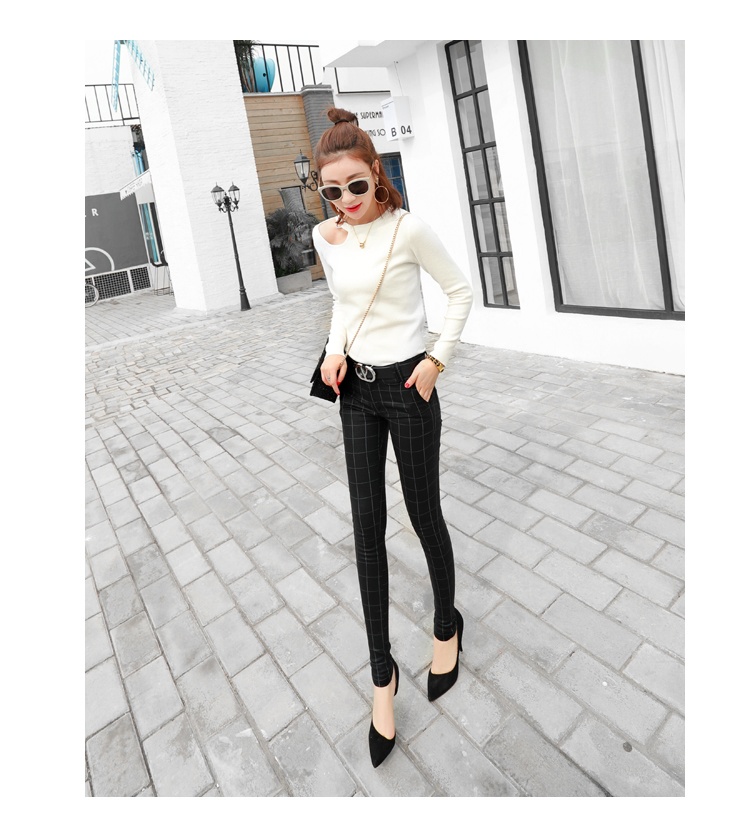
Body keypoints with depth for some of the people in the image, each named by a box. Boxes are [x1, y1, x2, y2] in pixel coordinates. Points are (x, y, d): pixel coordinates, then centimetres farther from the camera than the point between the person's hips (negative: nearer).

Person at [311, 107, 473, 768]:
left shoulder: (407, 228, -10)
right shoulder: (326, 237, 6)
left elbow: (461, 290, -3)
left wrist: (437, 360, -9)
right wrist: (335, 350, 2)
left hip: (407, 387, -5)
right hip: (356, 389, 5)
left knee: (424, 515, 7)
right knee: (367, 527, 6)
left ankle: (447, 626, 37)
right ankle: (382, 671, 21)